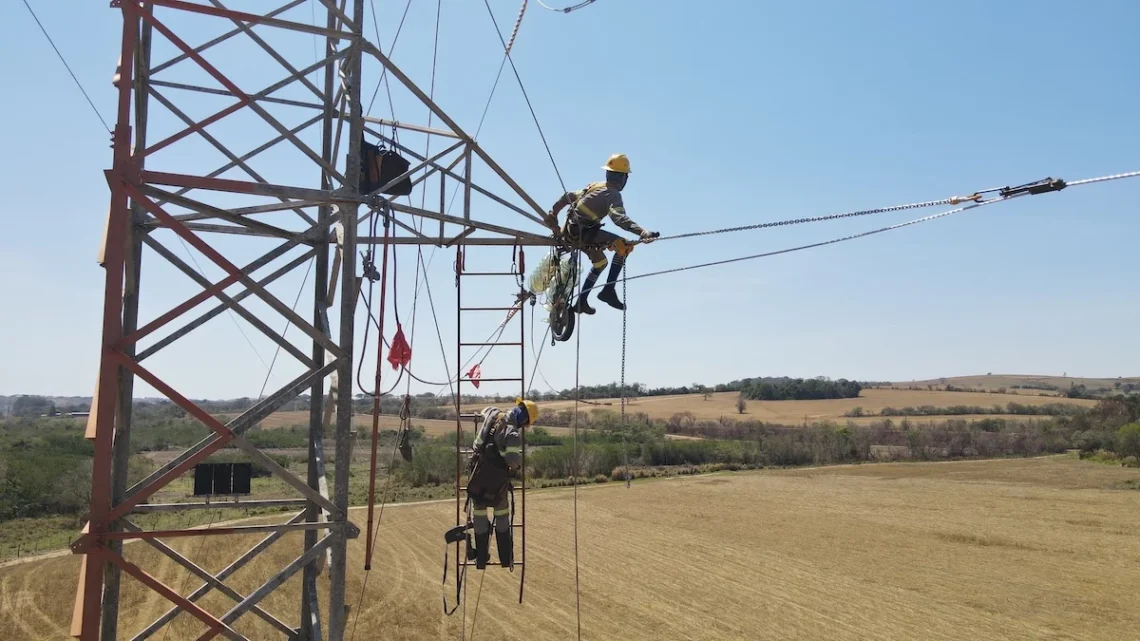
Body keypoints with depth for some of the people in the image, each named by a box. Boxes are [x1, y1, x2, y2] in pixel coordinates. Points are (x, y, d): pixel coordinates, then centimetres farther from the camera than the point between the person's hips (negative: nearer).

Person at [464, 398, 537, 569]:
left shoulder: (493, 413, 1)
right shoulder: (513, 434, -18)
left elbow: (483, 411, 26)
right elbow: (513, 460, -27)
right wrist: (518, 465, -2)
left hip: (477, 473, 5)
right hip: (496, 478, -4)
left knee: (479, 513, 14)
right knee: (502, 515, 15)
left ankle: (481, 560, 18)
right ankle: (507, 561, 22)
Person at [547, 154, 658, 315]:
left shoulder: (595, 186, 14)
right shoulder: (613, 195, -10)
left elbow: (568, 196, 20)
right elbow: (620, 219, -28)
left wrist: (553, 213, 31)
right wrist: (642, 232, -39)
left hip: (569, 229, 9)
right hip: (583, 231, -9)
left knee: (600, 262, 28)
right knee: (624, 246, -14)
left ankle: (581, 303, 36)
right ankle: (608, 290, -15)